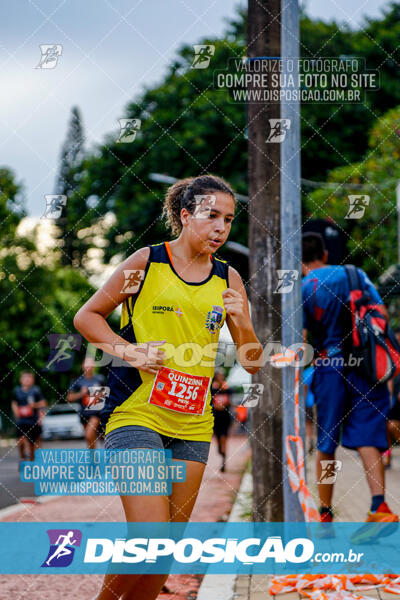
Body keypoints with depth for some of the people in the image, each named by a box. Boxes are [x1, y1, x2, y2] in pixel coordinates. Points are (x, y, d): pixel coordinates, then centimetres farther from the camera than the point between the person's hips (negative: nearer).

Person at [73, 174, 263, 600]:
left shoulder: (228, 279, 8)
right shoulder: (147, 261, -2)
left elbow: (252, 362, 8)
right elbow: (86, 317, 6)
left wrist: (242, 322, -11)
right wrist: (128, 350, -9)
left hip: (193, 426, 5)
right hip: (135, 415, -5)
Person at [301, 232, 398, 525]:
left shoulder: (302, 289, -2)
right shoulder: (355, 274, 8)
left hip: (329, 366, -2)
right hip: (365, 366, 2)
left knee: (326, 445, 9)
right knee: (367, 439, -2)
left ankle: (325, 514, 15)